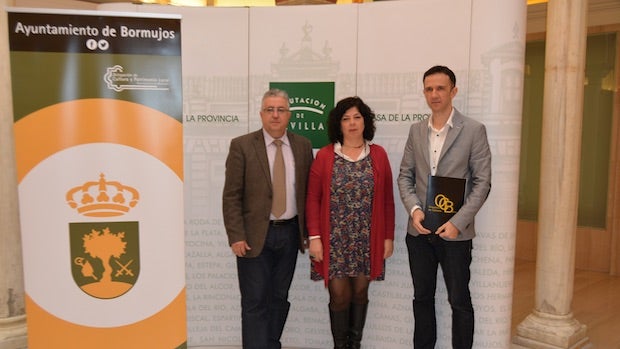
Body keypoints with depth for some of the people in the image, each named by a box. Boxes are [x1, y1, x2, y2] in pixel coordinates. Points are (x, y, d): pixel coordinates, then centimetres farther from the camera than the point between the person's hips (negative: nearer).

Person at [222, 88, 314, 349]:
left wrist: (309, 230, 5)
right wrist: (236, 237, -13)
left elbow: (308, 192, 8)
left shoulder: (303, 146, 5)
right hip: (255, 235, -3)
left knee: (279, 298, 15)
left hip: (290, 233, 4)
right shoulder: (242, 146, -5)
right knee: (255, 302, 1)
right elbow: (231, 196, -7)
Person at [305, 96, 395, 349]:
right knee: (339, 295, 2)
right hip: (334, 240, -1)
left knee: (360, 292, 10)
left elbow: (387, 200, 5)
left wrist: (388, 236, 3)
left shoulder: (379, 155, 3)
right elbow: (313, 199, -1)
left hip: (367, 240, 1)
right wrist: (314, 236, -7)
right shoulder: (325, 156, 0)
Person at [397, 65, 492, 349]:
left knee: (459, 301, 8)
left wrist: (458, 222, -15)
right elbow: (405, 175, 9)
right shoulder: (416, 131, 7)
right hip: (419, 230, 4)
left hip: (454, 231, -4)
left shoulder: (474, 130, -5)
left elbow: (482, 182, -7)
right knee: (422, 297, 15)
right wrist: (414, 209, -8)